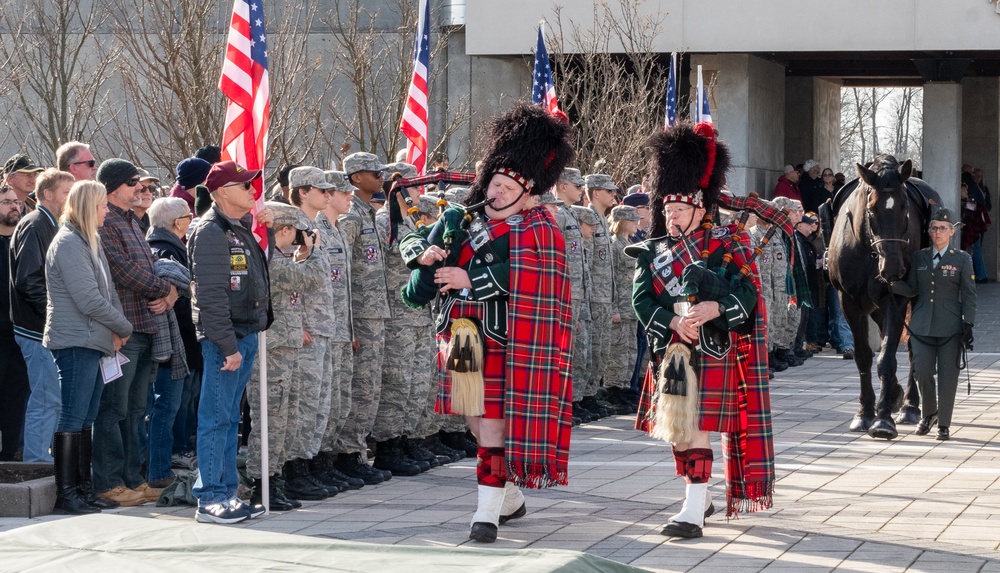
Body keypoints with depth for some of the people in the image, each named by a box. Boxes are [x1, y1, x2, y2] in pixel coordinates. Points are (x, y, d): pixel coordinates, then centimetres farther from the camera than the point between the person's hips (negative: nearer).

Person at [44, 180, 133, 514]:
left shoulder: (89, 242, 18)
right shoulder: (68, 244, -13)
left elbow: (107, 290, 18)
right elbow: (89, 299, -18)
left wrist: (115, 329, 0)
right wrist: (124, 327, -7)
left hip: (94, 343, 10)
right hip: (75, 343, -10)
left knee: (85, 420, 11)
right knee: (72, 420, -7)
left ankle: (83, 489, 15)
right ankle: (66, 493, -5)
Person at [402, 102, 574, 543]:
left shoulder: (538, 230, -7)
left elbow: (523, 280, -22)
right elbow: (411, 240, 13)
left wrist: (469, 280, -25)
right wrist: (425, 253, -10)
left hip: (501, 346, -7)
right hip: (462, 339, 7)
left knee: (495, 424, -7)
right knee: (478, 423, 16)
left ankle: (488, 513, -4)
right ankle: (510, 497, 32)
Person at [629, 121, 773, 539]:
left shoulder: (725, 245, -3)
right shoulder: (652, 252, 9)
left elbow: (747, 293, -12)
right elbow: (642, 299, -3)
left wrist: (714, 309, -31)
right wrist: (673, 321, -21)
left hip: (712, 352, -5)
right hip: (669, 351, 5)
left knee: (697, 427, -12)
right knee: (675, 428, 13)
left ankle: (694, 514, -14)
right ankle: (699, 497, 32)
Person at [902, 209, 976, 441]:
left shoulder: (962, 259, 0)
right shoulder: (919, 258, 8)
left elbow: (969, 295, 0)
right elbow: (912, 289, 6)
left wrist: (968, 324, -8)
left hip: (950, 326, -2)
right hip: (922, 324, 2)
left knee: (948, 375, 1)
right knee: (922, 372, -2)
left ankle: (944, 424, 11)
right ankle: (929, 413, 23)